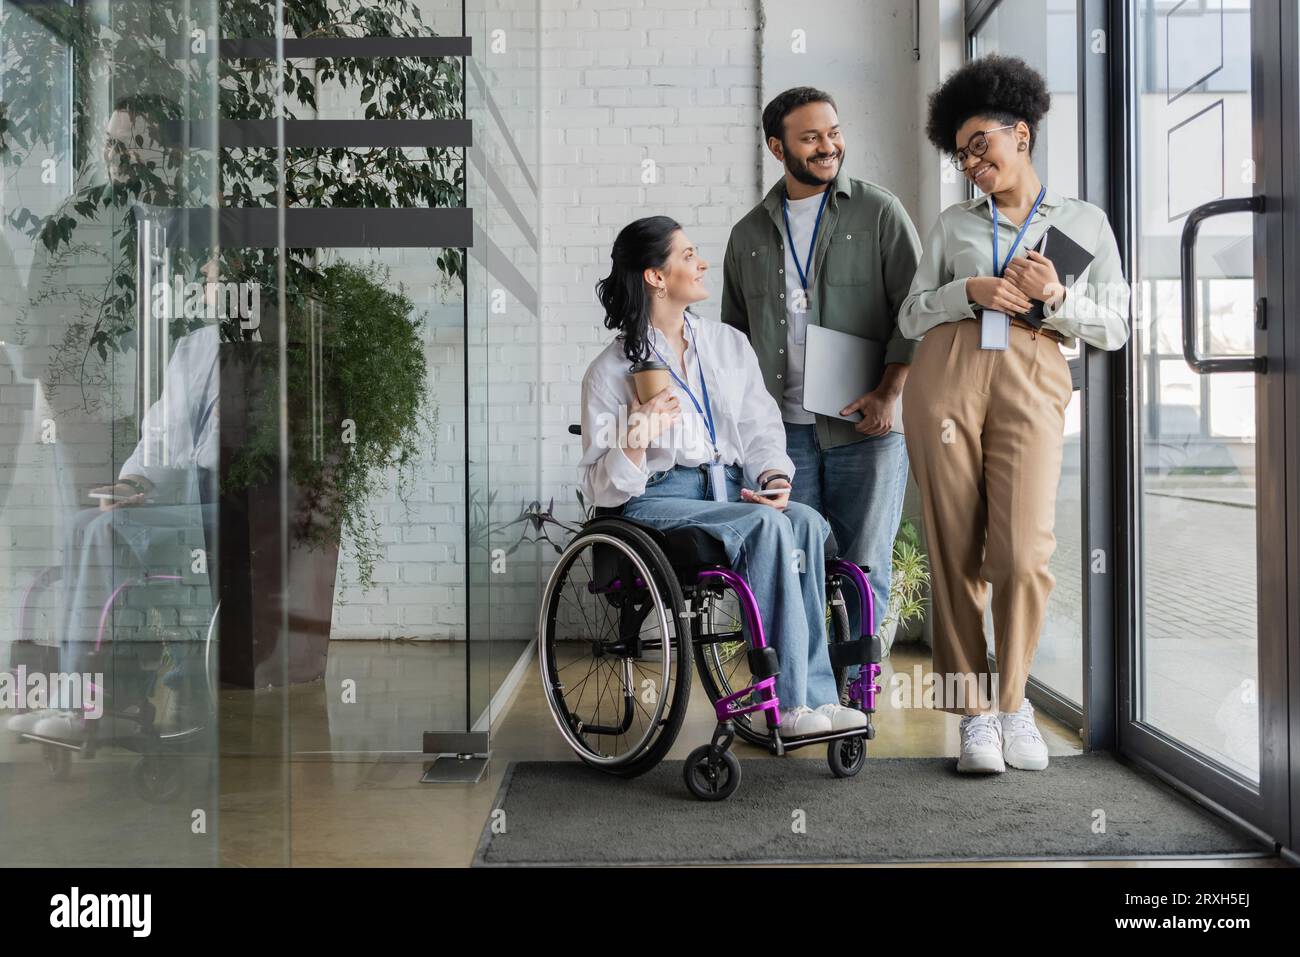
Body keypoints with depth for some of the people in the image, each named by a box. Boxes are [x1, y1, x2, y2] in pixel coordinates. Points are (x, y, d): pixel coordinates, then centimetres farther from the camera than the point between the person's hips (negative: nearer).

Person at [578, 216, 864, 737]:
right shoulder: (611, 370, 1)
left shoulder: (729, 343, 16)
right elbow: (601, 487, -1)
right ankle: (792, 702, -29)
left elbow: (761, 426, 14)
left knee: (806, 521, -28)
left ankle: (816, 696, -27)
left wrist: (774, 477, -8)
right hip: (656, 499, -4)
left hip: (733, 488, 5)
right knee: (768, 526, -32)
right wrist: (637, 440, -21)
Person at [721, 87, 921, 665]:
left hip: (865, 427, -2)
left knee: (863, 568, -2)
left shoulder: (879, 213, 6)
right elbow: (734, 334, 22)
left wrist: (889, 393, -10)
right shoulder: (750, 233, 16)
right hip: (782, 430, 3)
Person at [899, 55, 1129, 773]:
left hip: (1032, 383, -2)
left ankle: (1012, 697, 10)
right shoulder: (953, 224, 21)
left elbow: (1113, 328, 13)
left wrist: (1055, 296, -5)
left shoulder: (1085, 223, 17)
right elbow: (911, 316, 15)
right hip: (946, 375, 2)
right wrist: (969, 291, -3)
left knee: (1023, 555, -14)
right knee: (955, 552, -3)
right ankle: (975, 710, 8)